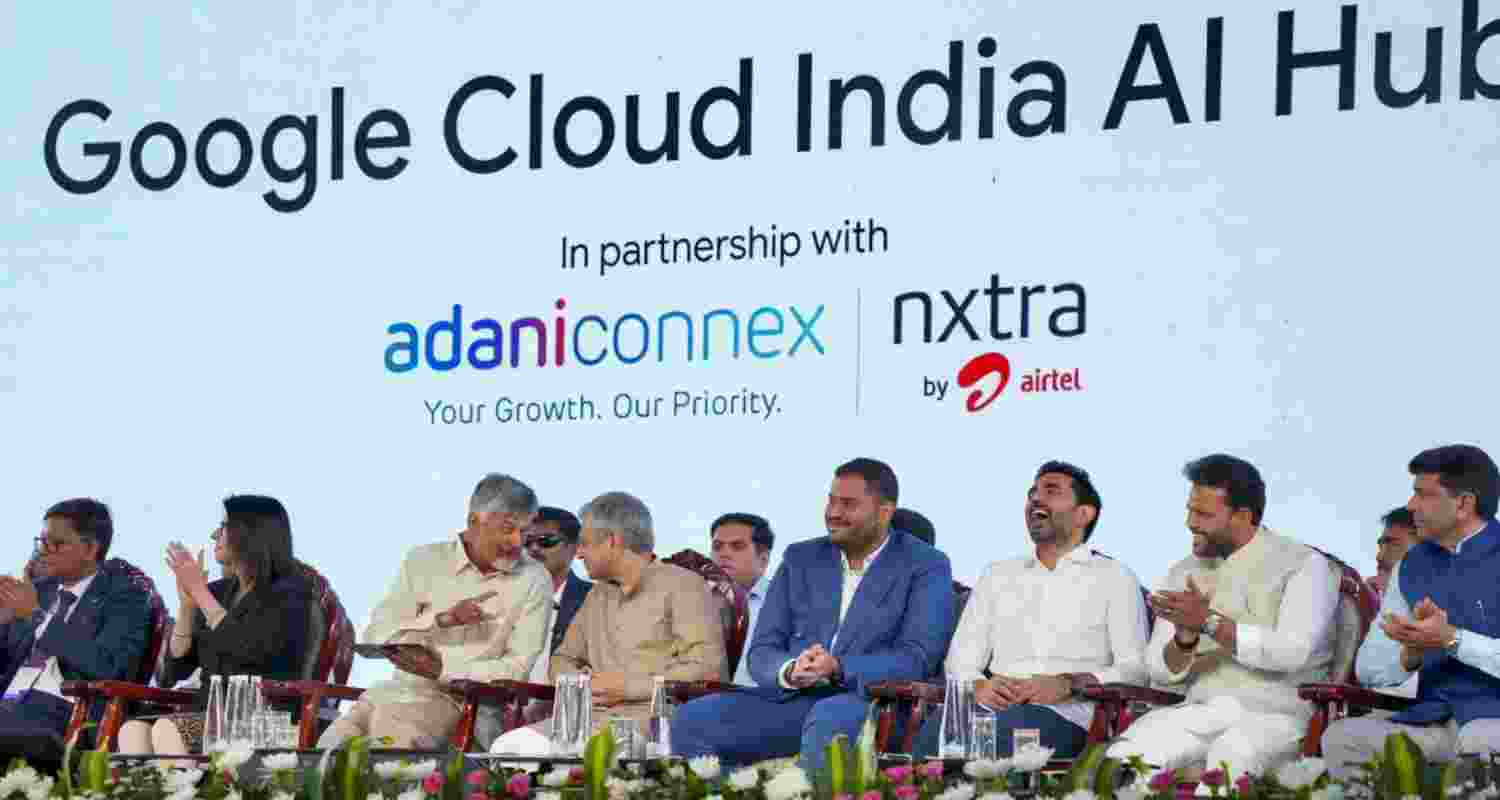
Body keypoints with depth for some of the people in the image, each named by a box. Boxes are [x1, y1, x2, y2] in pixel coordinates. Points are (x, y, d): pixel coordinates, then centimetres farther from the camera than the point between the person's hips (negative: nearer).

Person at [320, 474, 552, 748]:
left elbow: (516, 669, -5)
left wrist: (441, 670, -17)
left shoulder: (534, 581, 1)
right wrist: (442, 620, -15)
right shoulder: (425, 561, 8)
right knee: (330, 747, -20)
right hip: (395, 690, 3)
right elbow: (374, 636, 0)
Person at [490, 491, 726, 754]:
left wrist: (628, 687, -10)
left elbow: (708, 668, -9)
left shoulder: (683, 585, 1)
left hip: (654, 716, -7)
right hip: (598, 715, 7)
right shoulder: (597, 595, 25)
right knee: (510, 746, -19)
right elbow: (564, 658, 31)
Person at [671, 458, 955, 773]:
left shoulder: (927, 567, 3)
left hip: (869, 701, -4)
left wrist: (838, 668, -25)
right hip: (791, 699, 4)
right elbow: (762, 653, 9)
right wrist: (790, 672, -16)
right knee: (693, 719, -21)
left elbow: (915, 659, -9)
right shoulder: (800, 559, 16)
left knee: (828, 720, -40)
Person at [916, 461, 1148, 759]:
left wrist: (1068, 684, -15)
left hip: (1065, 713, -3)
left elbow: (1134, 669, 3)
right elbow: (961, 659, 18)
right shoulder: (997, 575, 27)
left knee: (1005, 731, -39)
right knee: (935, 731, -34)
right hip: (993, 705, 3)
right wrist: (978, 686, -6)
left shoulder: (1115, 578, 15)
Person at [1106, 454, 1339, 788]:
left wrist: (1210, 622, -19)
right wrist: (1185, 639, -14)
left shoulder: (1303, 564, -1)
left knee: (1228, 760, -39)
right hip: (1199, 711, 4)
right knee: (1125, 756, -26)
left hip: (1274, 715, -4)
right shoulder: (1184, 572, 15)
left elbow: (1293, 652, -17)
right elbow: (1160, 671, 8)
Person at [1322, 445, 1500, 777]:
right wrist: (1411, 654, -9)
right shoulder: (1412, 566, 16)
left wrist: (1451, 639, -20)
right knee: (1341, 738, -19)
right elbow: (1368, 668, 12)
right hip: (1432, 721, 5)